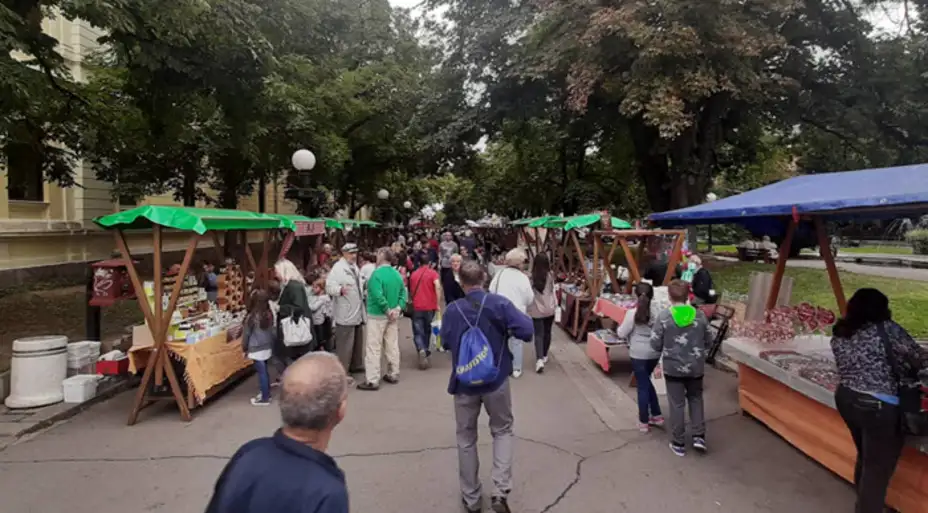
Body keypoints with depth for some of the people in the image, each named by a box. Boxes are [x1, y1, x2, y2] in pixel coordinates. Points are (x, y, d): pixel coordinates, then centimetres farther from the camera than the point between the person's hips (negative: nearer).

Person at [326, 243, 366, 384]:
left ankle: (356, 366, 35)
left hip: (357, 312, 9)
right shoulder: (338, 268, -15)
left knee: (357, 342, 20)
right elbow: (329, 286, -26)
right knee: (345, 345, -6)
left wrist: (363, 295, 27)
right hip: (345, 314, -9)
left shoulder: (355, 267, 14)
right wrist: (340, 289, -42)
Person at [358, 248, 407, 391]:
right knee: (392, 346, 15)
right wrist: (398, 309, -6)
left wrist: (387, 310, -17)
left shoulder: (377, 273, -17)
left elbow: (378, 295, -26)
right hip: (393, 316, 7)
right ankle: (393, 375, 25)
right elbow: (403, 293, 3)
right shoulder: (397, 274, 5)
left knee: (373, 348, -1)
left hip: (377, 316, -7)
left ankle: (373, 381, 1)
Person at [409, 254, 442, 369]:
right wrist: (438, 303, -14)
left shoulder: (414, 274, 11)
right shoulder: (433, 273, -2)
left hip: (416, 307, 1)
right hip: (430, 307, -1)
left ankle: (421, 350, -23)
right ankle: (425, 350, 30)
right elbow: (437, 286, -19)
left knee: (418, 332, 1)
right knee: (427, 330, 19)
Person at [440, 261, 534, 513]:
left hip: (464, 382, 1)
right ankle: (500, 491, 4)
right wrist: (506, 328, 1)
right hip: (496, 380, -1)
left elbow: (445, 341, 7)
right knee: (502, 431, 19)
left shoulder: (452, 310, -8)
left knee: (466, 439, 17)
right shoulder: (499, 303, -14)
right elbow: (527, 331, -18)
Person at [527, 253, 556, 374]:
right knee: (547, 333, 17)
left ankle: (539, 359, -16)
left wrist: (528, 309, 7)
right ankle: (544, 356, 29)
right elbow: (553, 293, 3)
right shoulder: (550, 276, -8)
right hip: (549, 309, 2)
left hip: (536, 310, -2)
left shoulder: (531, 277, -12)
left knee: (538, 335, -1)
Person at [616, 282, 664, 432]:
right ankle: (656, 416, 28)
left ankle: (643, 422, 16)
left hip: (638, 354, -4)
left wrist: (619, 329, 11)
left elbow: (622, 334, -10)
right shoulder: (658, 313, -6)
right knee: (646, 382, 24)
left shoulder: (632, 313, -15)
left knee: (642, 386, 6)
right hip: (654, 354, 4)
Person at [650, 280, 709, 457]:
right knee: (696, 399, 24)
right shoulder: (700, 315, -7)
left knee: (677, 404, 9)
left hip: (673, 367, -2)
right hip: (696, 367, 2)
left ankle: (678, 443, 19)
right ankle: (699, 436, 18)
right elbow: (707, 339, 4)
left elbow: (655, 345, -11)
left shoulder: (663, 317, -16)